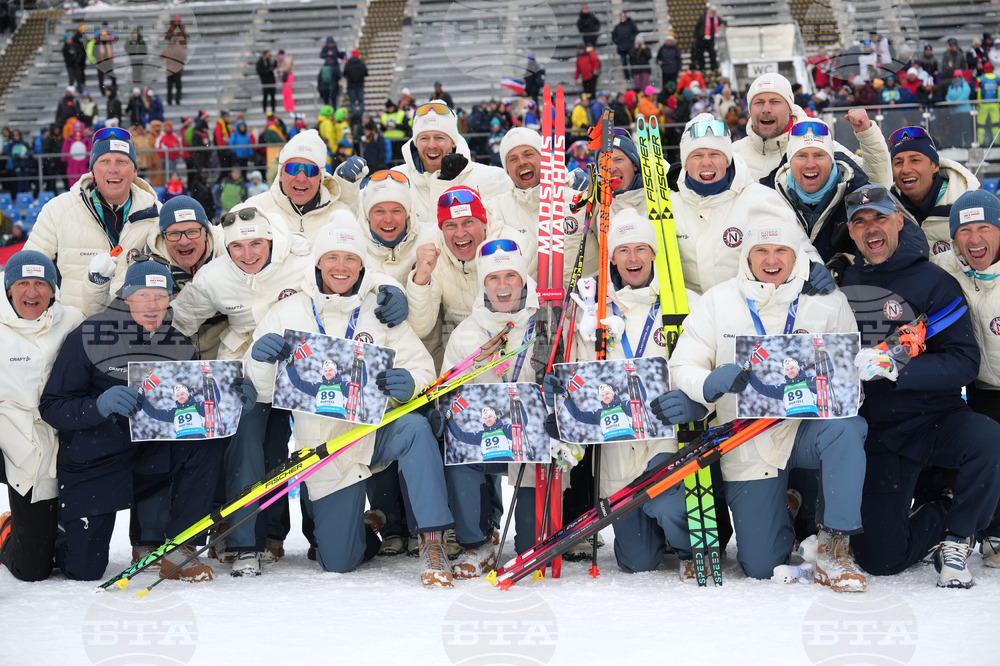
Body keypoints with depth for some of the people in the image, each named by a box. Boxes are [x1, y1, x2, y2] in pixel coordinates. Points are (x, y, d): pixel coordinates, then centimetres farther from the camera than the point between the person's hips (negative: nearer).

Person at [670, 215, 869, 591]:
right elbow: (683, 368, -2)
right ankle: (781, 514, 35)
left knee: (845, 430, -37)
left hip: (806, 428, 0)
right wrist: (711, 383, -25)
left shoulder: (828, 302, 0)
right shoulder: (718, 302, 0)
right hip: (748, 445, 0)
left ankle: (834, 551, -24)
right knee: (761, 567, -3)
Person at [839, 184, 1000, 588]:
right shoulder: (842, 283, 7)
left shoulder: (933, 282, -6)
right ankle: (940, 516, 25)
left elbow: (965, 361, -15)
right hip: (876, 431, 2)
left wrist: (895, 368, -27)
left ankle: (955, 536, -9)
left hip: (934, 418, -2)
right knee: (879, 558, -7)